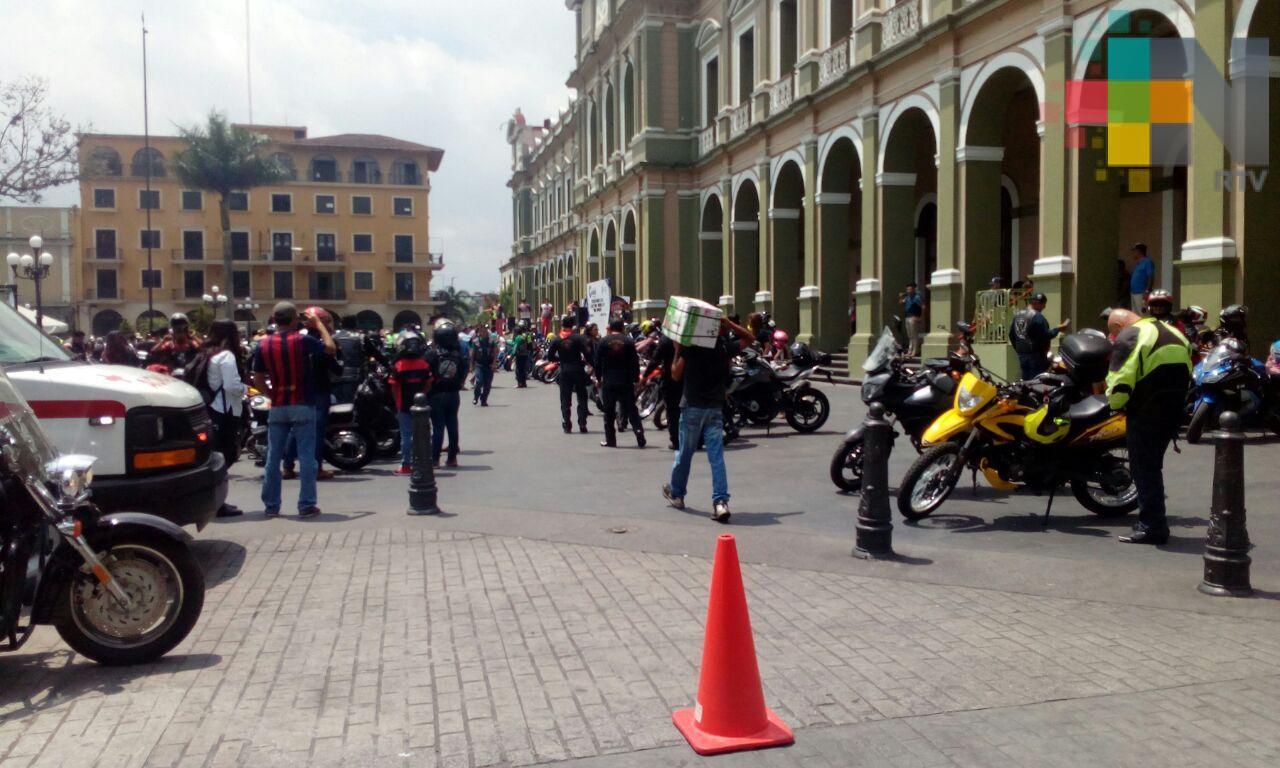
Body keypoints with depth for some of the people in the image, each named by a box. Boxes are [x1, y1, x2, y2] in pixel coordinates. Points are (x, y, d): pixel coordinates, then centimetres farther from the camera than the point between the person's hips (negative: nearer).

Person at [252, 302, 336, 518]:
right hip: (302, 406, -3)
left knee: (273, 457, 10)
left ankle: (271, 505, 16)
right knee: (306, 456, 1)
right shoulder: (303, 341, -10)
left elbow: (258, 380, 2)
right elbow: (331, 348, 2)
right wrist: (319, 324, 10)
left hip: (278, 408, 3)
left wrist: (272, 395, 15)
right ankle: (306, 505, 1)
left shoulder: (263, 345, 1)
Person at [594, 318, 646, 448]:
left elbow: (597, 362, -1)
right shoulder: (629, 341, -1)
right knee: (631, 410, 7)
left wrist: (599, 378, 10)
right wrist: (636, 380, 5)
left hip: (608, 382, -1)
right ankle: (639, 431, -6)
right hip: (626, 382, 1)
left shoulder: (603, 342, -2)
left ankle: (610, 440, 6)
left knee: (609, 412, 6)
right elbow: (635, 362, -2)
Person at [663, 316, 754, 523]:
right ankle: (720, 501, -13)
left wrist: (678, 351, 6)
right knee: (717, 457, -2)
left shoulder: (690, 347, -6)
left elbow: (676, 374, -3)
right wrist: (728, 322, 9)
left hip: (692, 407, -1)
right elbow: (748, 338, 19)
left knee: (684, 453, 12)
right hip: (716, 409, 2)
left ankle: (676, 494, 30)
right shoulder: (725, 347, 1)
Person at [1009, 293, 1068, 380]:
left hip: (1022, 355, 8)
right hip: (1036, 355, -8)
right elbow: (1046, 335, -19)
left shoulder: (1017, 316, 12)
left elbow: (1011, 335, 17)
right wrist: (1058, 329, -6)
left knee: (1025, 380, 13)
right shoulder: (1037, 317, -15)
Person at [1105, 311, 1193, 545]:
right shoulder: (1174, 333, 18)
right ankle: (1156, 523, 26)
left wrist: (1115, 402, 0)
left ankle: (1151, 527, -2)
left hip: (1147, 412, -8)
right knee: (1153, 466, 19)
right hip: (1176, 410, 8)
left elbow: (1120, 383, -17)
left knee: (1144, 469, -1)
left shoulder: (1128, 336, -8)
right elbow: (1187, 375, 17)